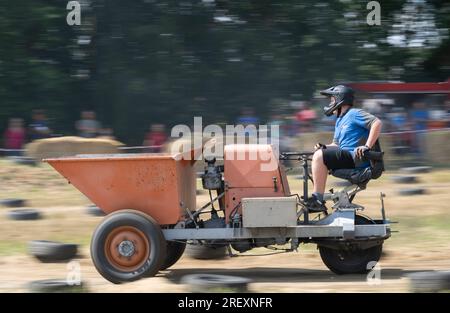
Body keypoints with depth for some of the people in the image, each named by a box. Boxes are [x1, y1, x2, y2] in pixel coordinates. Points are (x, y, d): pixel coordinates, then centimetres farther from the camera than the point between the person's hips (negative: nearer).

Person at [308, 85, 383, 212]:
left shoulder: (354, 114, -6)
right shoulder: (340, 120, 25)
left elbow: (377, 123, -19)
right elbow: (336, 144, 27)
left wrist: (367, 147, -25)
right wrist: (324, 147, 5)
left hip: (356, 158, -10)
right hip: (347, 156, 10)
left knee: (319, 156, -20)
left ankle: (318, 200, -24)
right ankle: (316, 197, 5)